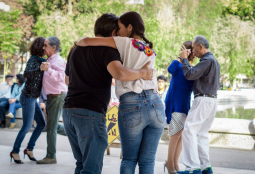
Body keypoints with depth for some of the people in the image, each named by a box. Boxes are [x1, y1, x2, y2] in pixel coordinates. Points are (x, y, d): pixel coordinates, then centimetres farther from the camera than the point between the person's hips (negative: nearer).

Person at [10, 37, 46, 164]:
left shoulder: (39, 60, 11)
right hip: (28, 97, -9)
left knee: (41, 124, 10)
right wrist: (41, 68, -48)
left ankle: (29, 149, 18)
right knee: (27, 126, -7)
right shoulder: (33, 60, -15)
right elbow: (27, 74, -34)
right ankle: (15, 151, 6)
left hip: (32, 98, 9)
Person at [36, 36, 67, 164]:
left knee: (51, 127, -6)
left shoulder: (58, 60, -15)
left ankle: (51, 157, 0)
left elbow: (60, 76, -32)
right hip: (51, 97, 10)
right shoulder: (50, 60, 14)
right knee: (53, 126, 17)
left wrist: (48, 69, -45)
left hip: (57, 97, -10)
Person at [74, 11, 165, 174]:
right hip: (156, 104, 4)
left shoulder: (126, 43, 2)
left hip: (132, 106, -4)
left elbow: (87, 41, -2)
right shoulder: (151, 51, 20)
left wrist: (78, 42, 18)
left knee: (129, 159, 10)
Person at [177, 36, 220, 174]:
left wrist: (184, 59, -3)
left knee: (189, 131, -11)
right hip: (212, 100, 10)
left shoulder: (207, 60, -13)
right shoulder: (214, 60, 19)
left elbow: (189, 75, -17)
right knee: (201, 133, 12)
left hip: (203, 100, -10)